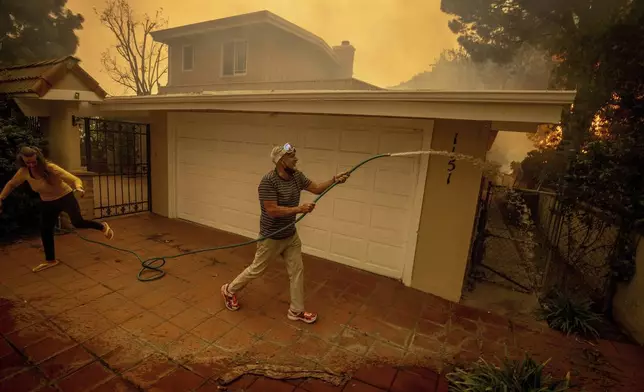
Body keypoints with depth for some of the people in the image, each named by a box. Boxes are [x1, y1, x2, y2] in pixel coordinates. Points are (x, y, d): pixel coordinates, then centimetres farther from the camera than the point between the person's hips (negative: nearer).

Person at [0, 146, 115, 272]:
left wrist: (79, 188, -55)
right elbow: (11, 184, 8)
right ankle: (50, 260, 23)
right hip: (48, 203, 6)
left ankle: (103, 227, 8)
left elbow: (75, 179, -34)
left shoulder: (51, 168, -28)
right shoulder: (23, 172, -14)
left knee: (77, 223, -21)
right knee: (45, 230, 8)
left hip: (65, 197, -5)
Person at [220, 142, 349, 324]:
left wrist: (334, 180, -11)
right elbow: (272, 210, -30)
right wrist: (299, 209, -29)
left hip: (291, 235, 7)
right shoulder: (268, 181, -26)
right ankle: (229, 290, 39)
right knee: (256, 269, 12)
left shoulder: (296, 176, -3)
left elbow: (316, 188, 4)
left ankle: (296, 311, 26)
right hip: (272, 238, -7)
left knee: (297, 271, 10)